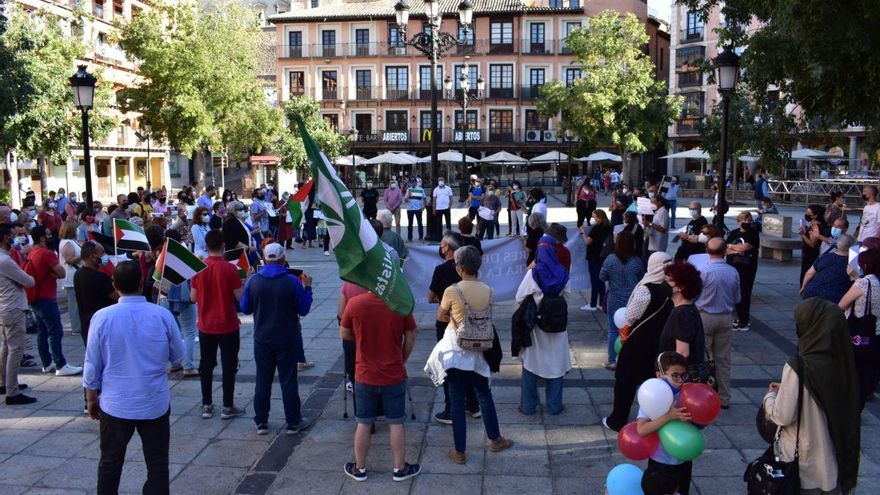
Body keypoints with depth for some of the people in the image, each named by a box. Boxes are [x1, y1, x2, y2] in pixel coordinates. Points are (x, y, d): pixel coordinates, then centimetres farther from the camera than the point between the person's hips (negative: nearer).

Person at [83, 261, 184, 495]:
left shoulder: (102, 317, -11)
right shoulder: (162, 315, -11)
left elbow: (92, 366, -4)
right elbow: (177, 355, 2)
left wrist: (91, 398, 10)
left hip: (115, 404, 1)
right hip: (155, 404, 0)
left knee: (110, 462, 18)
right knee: (157, 463, 9)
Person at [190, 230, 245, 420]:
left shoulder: (198, 268, -3)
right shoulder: (229, 269, -14)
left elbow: (193, 297, 1)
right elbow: (239, 297, -12)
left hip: (205, 326, 3)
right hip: (227, 326, -3)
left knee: (206, 365, 14)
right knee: (229, 365, 6)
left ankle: (206, 406, 19)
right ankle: (228, 407, 10)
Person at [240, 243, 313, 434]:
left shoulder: (253, 281, -7)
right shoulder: (292, 282, -14)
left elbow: (245, 309, 3)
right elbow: (304, 309, -6)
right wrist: (307, 287, 4)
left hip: (262, 339, 2)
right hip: (287, 340, -2)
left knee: (263, 381, 13)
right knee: (288, 381, 7)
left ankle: (261, 422, 19)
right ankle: (294, 422, 15)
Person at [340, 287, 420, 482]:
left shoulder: (354, 303, -14)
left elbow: (344, 335, 0)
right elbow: (411, 338, -3)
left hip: (365, 376, 0)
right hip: (394, 375, 0)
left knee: (364, 423, 14)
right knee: (396, 423, 13)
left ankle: (359, 469, 28)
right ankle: (400, 469, 25)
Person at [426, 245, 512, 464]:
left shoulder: (452, 291, -18)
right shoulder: (487, 291, -6)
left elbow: (440, 317, -3)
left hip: (456, 350, -4)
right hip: (478, 350, 4)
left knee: (457, 400, 5)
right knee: (484, 394, 21)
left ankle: (460, 452, 14)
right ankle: (495, 439, 34)